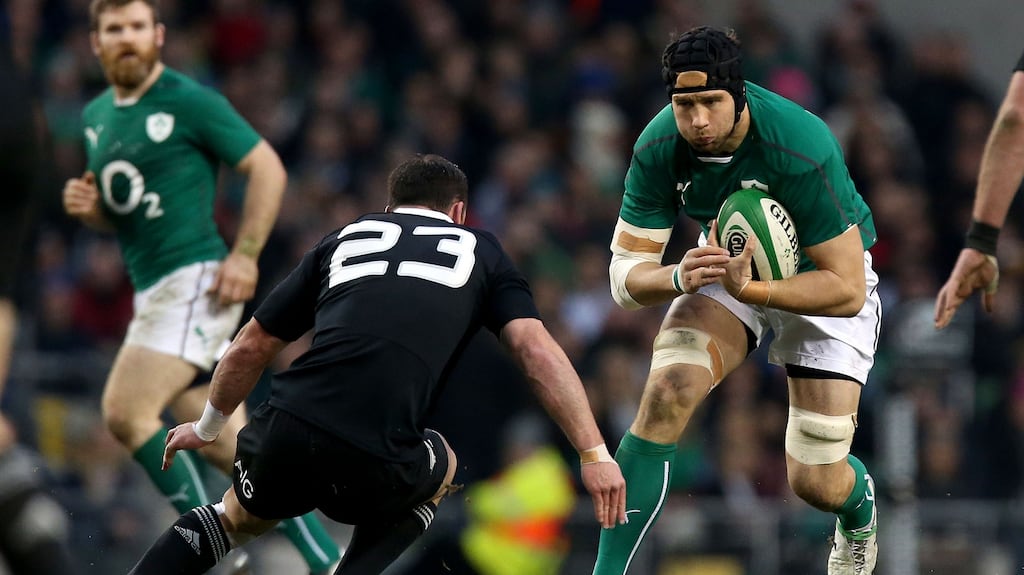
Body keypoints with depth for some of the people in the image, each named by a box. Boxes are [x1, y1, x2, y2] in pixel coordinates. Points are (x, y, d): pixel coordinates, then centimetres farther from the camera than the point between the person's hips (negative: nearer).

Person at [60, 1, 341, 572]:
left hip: (195, 283, -8)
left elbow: (268, 168, -7)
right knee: (230, 445, 6)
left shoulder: (192, 102, -8)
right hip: (154, 290, 8)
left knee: (126, 412, -18)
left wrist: (245, 254, -14)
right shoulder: (96, 117, 15)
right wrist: (87, 205, 4)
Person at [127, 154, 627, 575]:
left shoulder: (343, 238, 26)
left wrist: (206, 428, 43)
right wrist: (594, 452, 3)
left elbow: (250, 349, 28)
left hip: (282, 438, 2)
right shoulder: (480, 250, 21)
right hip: (376, 464, -2)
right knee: (440, 469, 34)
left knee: (236, 518, 33)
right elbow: (537, 352, 6)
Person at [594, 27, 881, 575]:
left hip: (823, 271, -3)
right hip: (727, 259, 3)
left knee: (817, 484, -6)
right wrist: (679, 277, -42)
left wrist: (750, 288, -46)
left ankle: (860, 510, 35)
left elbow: (847, 289, -32)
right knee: (666, 392, -26)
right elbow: (625, 273, -19)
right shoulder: (658, 149, -24)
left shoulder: (802, 149, -36)